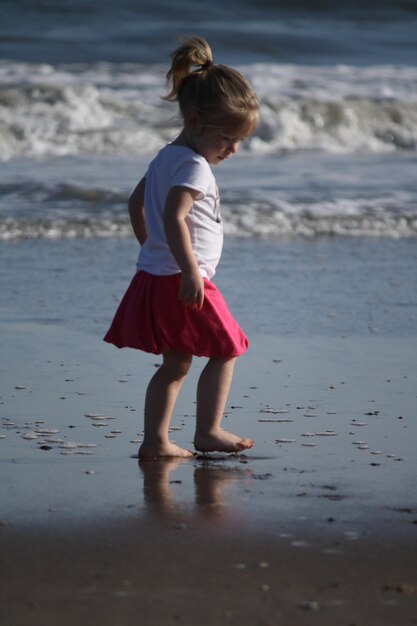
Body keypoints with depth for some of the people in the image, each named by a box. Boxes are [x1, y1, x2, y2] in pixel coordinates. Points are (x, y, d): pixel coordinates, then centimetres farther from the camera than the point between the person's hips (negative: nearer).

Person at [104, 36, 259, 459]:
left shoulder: (165, 158, 15)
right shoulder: (194, 167, -16)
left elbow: (136, 203, 25)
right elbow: (173, 218, -28)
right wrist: (190, 272, -29)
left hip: (154, 277, 10)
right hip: (183, 280, -10)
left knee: (175, 363, 13)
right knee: (225, 351, 3)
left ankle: (155, 440, 9)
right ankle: (208, 432, 6)